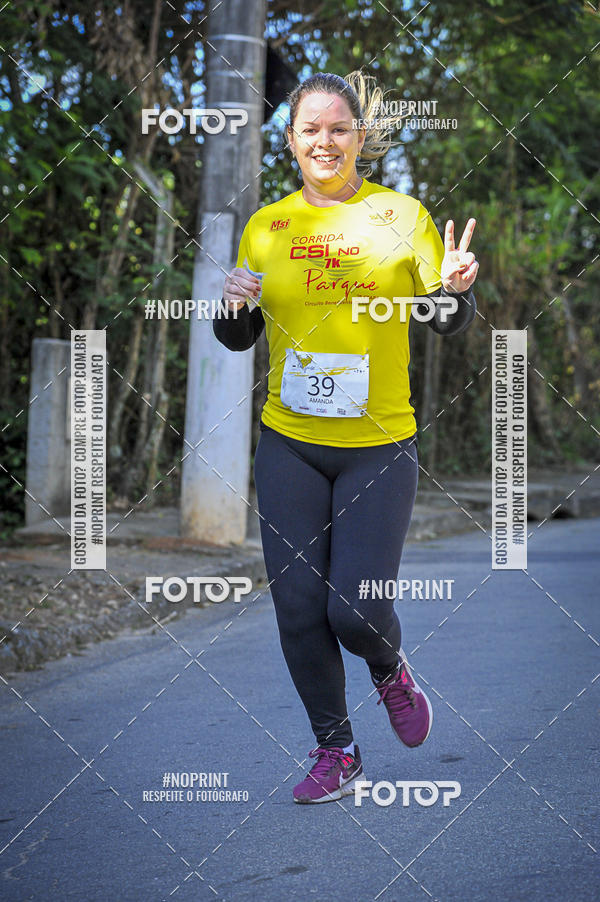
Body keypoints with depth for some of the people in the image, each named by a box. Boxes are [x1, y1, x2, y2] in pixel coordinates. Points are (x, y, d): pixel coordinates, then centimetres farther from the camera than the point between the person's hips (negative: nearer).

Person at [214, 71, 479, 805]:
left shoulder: (401, 215, -1)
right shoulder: (265, 226, 5)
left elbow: (448, 324, 3)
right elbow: (237, 339, 13)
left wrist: (455, 289, -20)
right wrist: (234, 307, -9)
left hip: (379, 446, -2)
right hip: (288, 446, 2)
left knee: (356, 609, -9)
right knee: (299, 608, 1)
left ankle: (390, 670, 28)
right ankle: (335, 752, 21)